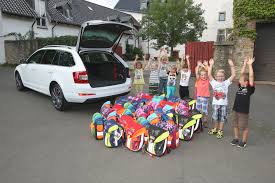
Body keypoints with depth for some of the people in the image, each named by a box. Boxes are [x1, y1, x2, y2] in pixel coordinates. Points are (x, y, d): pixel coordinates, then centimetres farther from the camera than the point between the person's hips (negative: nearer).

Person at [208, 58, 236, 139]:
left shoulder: (226, 83, 3)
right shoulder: (214, 82, 1)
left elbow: (233, 75, -4)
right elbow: (209, 75, -9)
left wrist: (232, 66, -11)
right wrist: (211, 65, -14)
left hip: (224, 103, 0)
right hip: (215, 103, 0)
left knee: (222, 118, 7)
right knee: (215, 117, 11)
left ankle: (220, 131, 21)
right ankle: (215, 129, 31)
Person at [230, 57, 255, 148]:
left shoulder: (250, 88, -11)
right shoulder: (240, 86, 4)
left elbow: (251, 76, -20)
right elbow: (242, 74, 6)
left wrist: (250, 65, -19)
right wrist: (244, 64, 2)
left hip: (244, 111, -6)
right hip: (236, 109, 6)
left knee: (244, 127, 7)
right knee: (235, 125, 16)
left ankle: (244, 141, 22)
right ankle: (236, 138, 31)